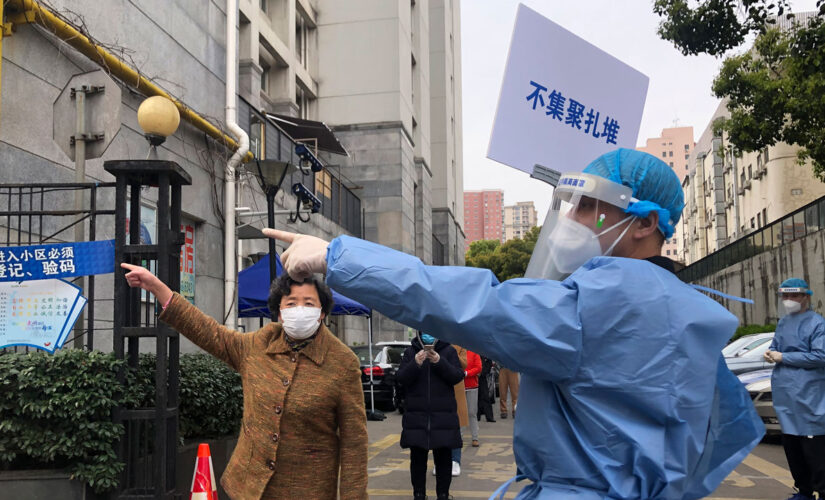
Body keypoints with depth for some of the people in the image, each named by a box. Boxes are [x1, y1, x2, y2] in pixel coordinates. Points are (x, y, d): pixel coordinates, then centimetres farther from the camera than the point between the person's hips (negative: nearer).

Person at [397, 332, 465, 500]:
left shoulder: (449, 351, 2)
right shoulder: (410, 352, 4)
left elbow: (457, 377, -7)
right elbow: (401, 379, -3)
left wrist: (440, 362, -21)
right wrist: (415, 364, -20)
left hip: (443, 415, -1)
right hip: (416, 415, 1)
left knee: (443, 456, 5)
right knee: (417, 457, 6)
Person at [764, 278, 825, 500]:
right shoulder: (783, 322, 15)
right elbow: (775, 347, 25)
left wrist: (783, 357, -15)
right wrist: (770, 354, 0)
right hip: (784, 392, 8)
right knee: (791, 445, 13)